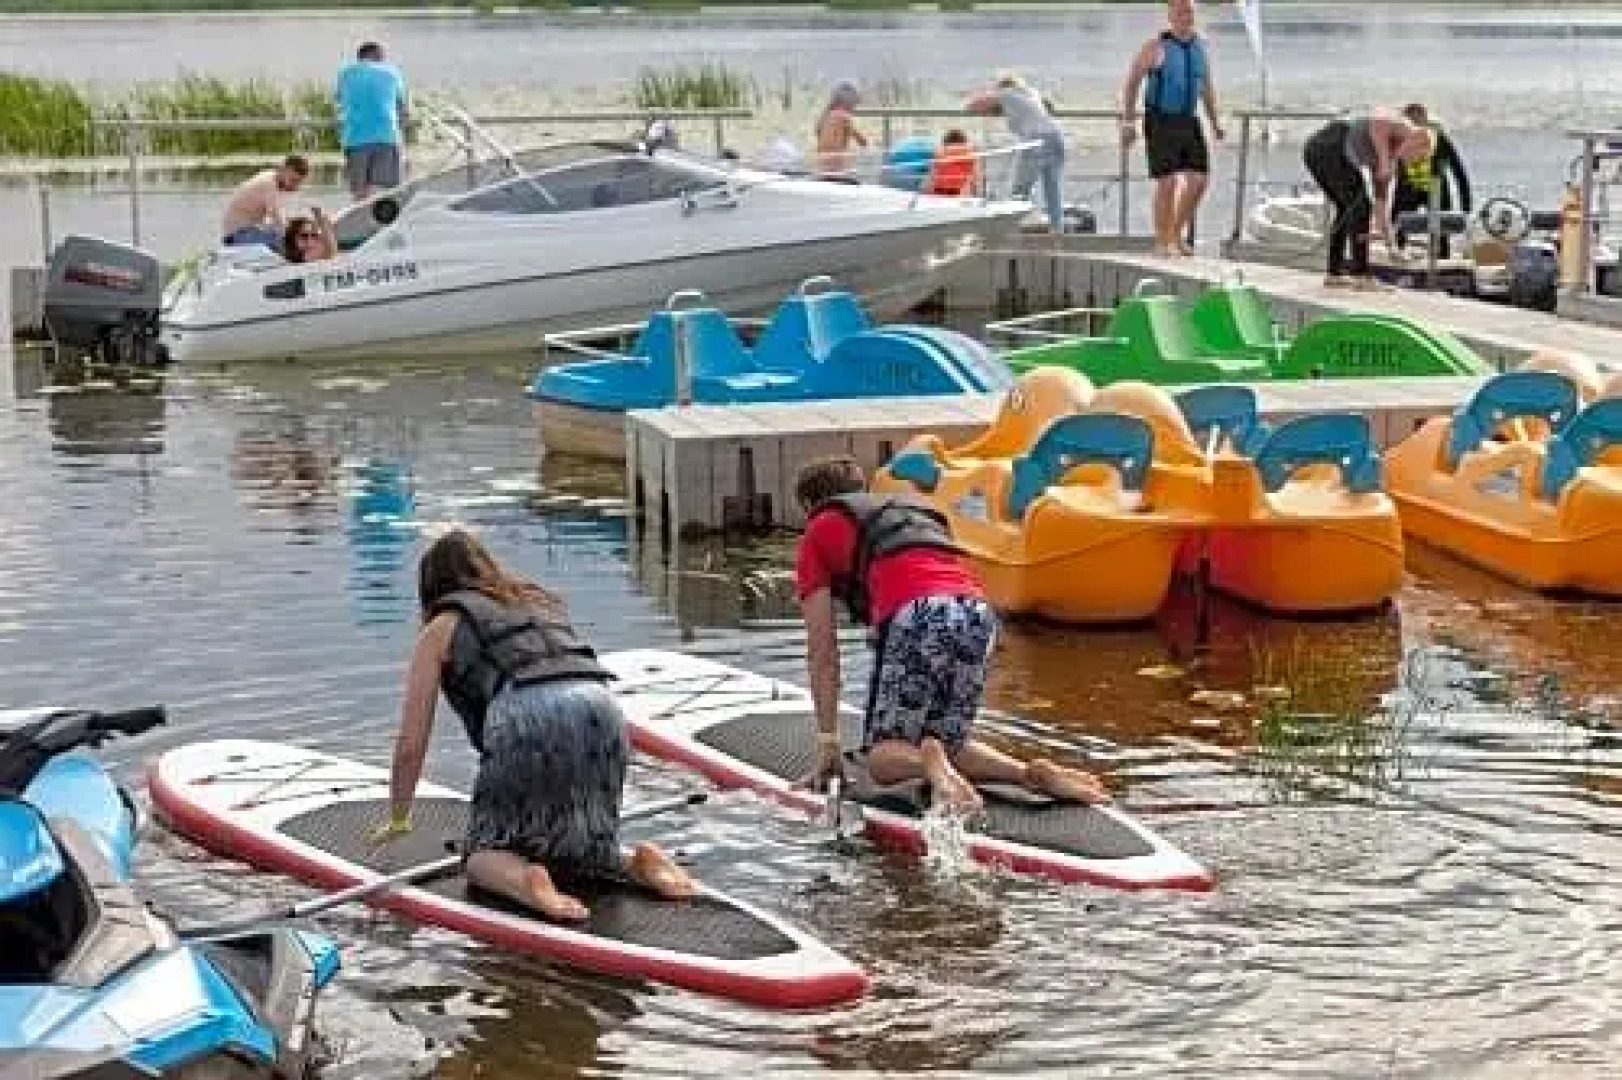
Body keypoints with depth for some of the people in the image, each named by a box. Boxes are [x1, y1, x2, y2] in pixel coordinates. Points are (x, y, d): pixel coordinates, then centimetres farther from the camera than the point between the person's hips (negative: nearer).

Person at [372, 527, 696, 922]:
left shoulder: (441, 628, 23)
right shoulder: (542, 602, 37)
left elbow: (411, 744, 22)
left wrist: (398, 820, 36)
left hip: (527, 716, -4)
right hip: (602, 706, 4)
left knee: (485, 854, 10)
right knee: (579, 843, 22)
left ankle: (525, 880, -20)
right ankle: (637, 861, -6)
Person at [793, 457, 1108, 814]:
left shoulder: (819, 533, 23)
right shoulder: (917, 515, 40)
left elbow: (822, 652, 17)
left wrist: (828, 739, 20)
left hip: (917, 614, -5)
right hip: (979, 612, 6)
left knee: (882, 757, 4)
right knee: (951, 740, 20)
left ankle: (928, 761, -28)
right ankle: (1031, 772, -4)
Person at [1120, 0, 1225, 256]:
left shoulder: (1200, 43, 6)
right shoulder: (1156, 46, -10)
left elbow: (1207, 84, 17)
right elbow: (1131, 83, -5)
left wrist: (1215, 121, 12)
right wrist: (1128, 123, -9)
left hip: (1188, 120, 5)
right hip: (1160, 122, -5)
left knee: (1199, 179, -2)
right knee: (1168, 182, -9)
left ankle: (1177, 234, 15)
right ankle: (1162, 243, 3)